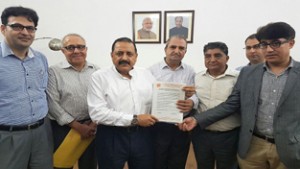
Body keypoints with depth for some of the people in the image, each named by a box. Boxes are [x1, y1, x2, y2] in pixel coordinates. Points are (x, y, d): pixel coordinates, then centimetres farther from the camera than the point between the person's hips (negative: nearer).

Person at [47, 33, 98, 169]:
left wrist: (94, 123, -7)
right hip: (64, 128, -2)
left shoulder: (96, 70, 3)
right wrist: (77, 126, -11)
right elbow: (52, 104, -10)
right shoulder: (54, 71, -5)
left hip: (91, 128, 3)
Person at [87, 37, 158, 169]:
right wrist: (134, 119, -16)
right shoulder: (100, 77, -5)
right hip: (112, 138, -3)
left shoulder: (146, 74, 8)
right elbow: (97, 113, -15)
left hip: (142, 136, 4)